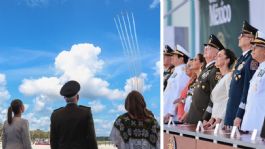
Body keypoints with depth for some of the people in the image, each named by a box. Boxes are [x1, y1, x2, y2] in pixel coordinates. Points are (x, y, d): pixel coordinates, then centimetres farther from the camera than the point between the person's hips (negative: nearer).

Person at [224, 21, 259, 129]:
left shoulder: (252, 60, -13)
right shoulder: (242, 58, 15)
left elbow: (248, 88, -19)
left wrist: (239, 116, -19)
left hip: (242, 112, -8)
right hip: (232, 109, 8)